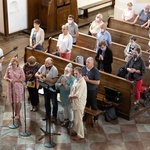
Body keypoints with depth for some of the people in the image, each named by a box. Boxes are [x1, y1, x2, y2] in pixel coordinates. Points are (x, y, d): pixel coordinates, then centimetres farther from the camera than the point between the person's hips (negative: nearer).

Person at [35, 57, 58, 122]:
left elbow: (54, 80, -26)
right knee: (46, 102, 19)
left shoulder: (54, 69, -23)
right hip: (45, 87, 5)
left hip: (52, 88, -5)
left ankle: (54, 116, 23)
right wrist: (39, 76, -25)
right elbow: (36, 74, -2)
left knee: (54, 103, 7)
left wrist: (46, 79, -31)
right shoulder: (43, 67, -7)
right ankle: (47, 115, 35)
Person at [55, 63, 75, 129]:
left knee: (70, 109, 7)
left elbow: (70, 89, -28)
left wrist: (64, 83, -33)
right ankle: (66, 119, 38)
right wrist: (61, 83, -21)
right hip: (63, 96, 6)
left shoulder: (72, 79, -18)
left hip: (69, 97, -6)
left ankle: (71, 121, 22)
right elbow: (56, 85, -2)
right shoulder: (62, 76, 0)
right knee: (65, 108, 20)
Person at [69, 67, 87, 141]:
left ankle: (80, 135, 13)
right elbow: (72, 90, 16)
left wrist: (70, 96, -11)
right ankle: (76, 131, 36)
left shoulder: (82, 83, -25)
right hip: (75, 103, 9)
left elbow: (77, 95, -27)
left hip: (79, 104, -9)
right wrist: (71, 97, -2)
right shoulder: (76, 80, 6)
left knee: (78, 120, 1)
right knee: (76, 118, 21)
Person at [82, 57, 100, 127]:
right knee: (85, 104, 20)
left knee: (93, 105, 7)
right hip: (84, 89, 6)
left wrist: (88, 80, -25)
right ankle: (86, 116, 40)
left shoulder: (95, 71, -20)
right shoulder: (84, 68, -2)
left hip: (92, 90, -5)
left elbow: (97, 82, -22)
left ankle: (95, 120, 21)